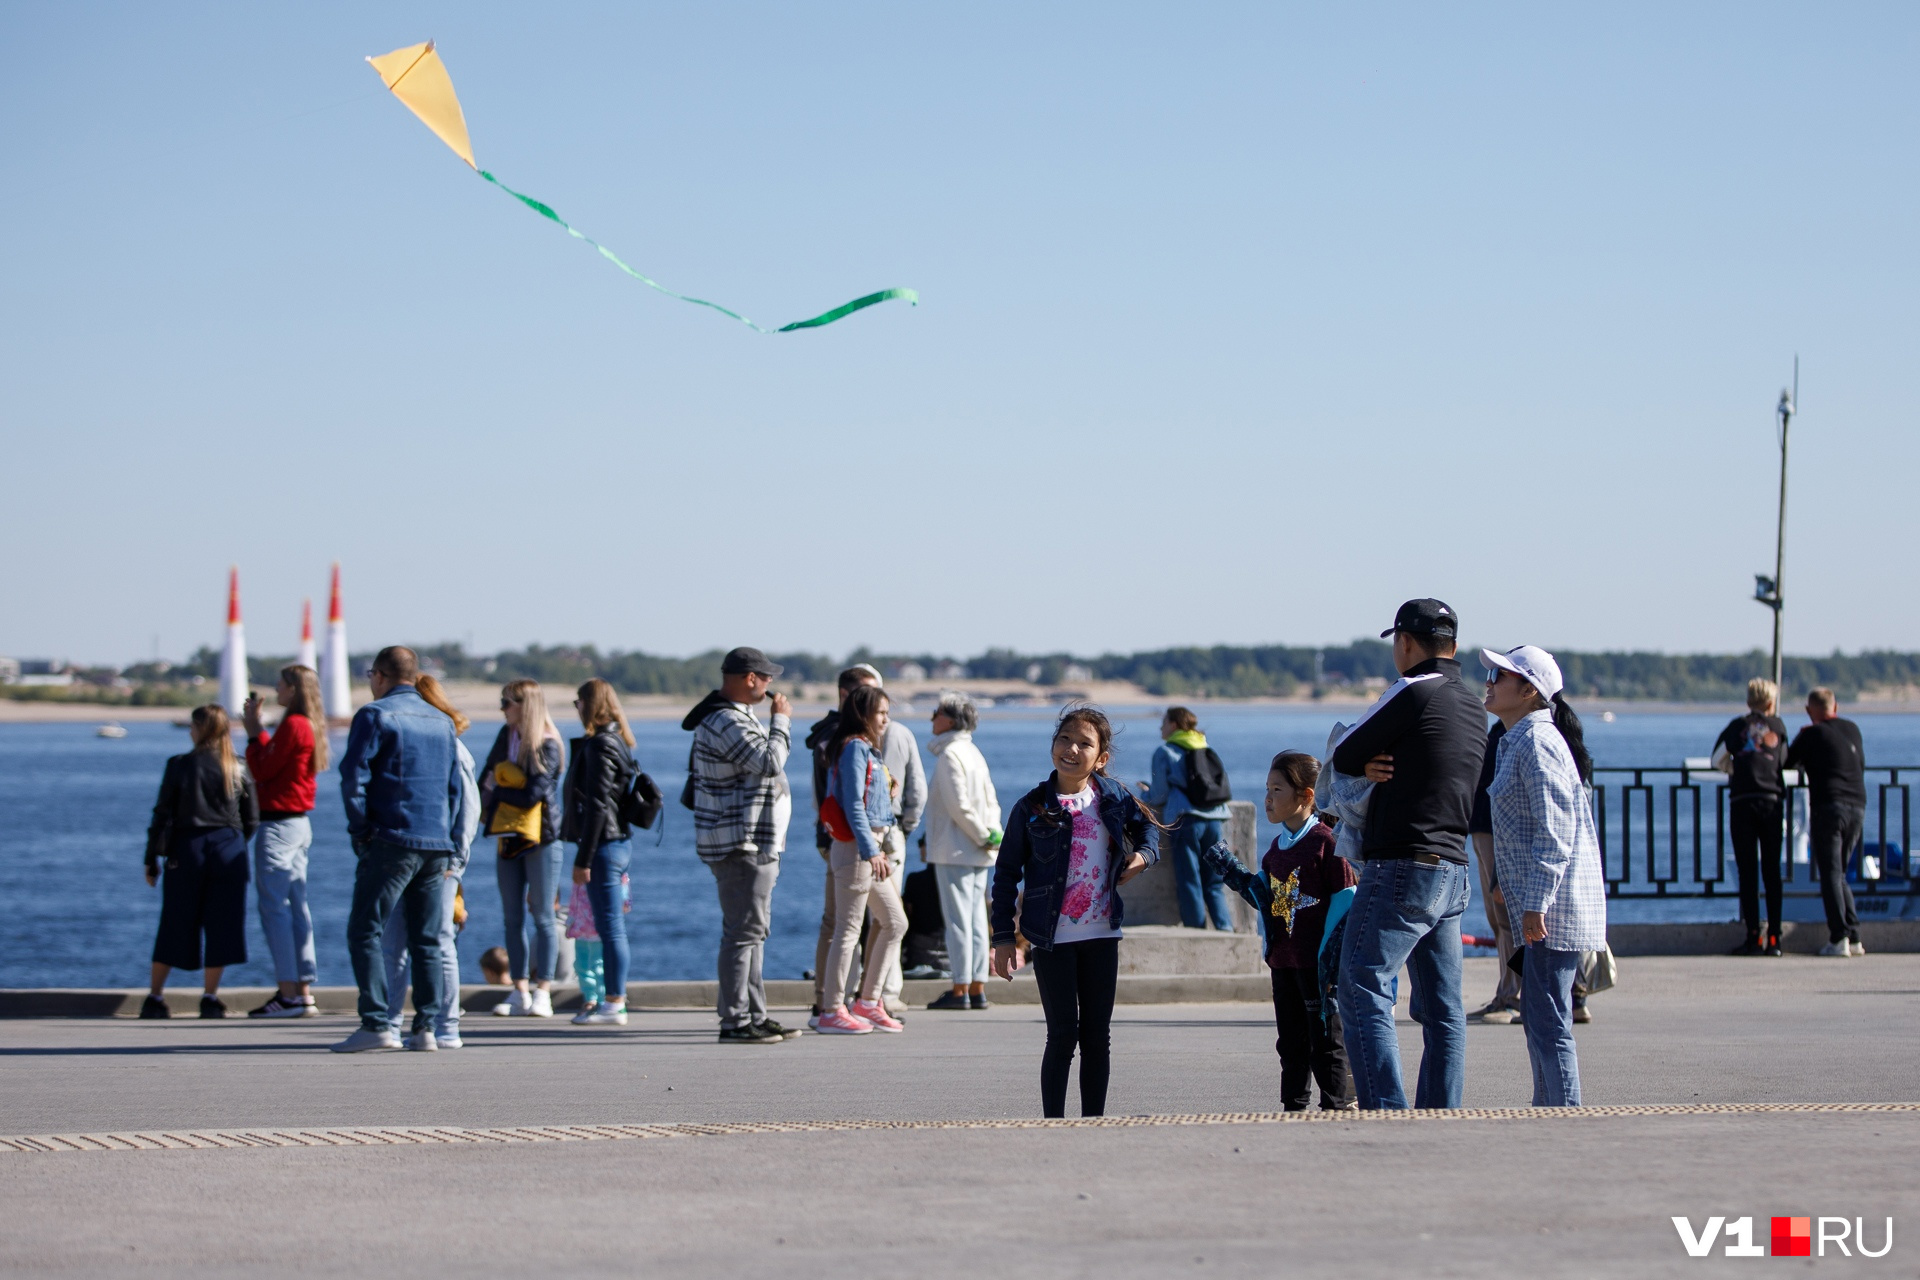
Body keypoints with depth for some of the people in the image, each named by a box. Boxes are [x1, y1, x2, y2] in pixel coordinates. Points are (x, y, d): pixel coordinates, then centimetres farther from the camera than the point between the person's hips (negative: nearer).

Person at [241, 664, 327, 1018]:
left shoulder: (293, 726, -15)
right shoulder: (311, 726, 13)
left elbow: (262, 770, -13)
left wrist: (254, 730, -3)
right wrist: (257, 730, 13)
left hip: (279, 825, -10)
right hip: (300, 822, 10)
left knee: (274, 907, -7)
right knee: (296, 907, 10)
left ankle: (289, 994, -9)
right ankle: (304, 993, 11)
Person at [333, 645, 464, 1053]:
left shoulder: (374, 715, -3)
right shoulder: (442, 721, 16)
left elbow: (353, 775, -10)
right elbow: (455, 786, 18)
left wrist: (361, 831, -2)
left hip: (392, 840, -6)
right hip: (436, 845, 6)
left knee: (365, 931, -3)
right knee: (426, 939, 9)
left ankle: (376, 1024, -11)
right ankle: (425, 1028, 5)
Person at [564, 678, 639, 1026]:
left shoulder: (599, 745, -14)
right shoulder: (617, 741, 15)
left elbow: (597, 806, -19)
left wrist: (583, 860, -18)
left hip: (603, 844, -10)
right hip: (620, 841, 10)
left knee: (609, 927, -6)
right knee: (610, 927, 13)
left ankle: (614, 1004, -4)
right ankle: (614, 997, 17)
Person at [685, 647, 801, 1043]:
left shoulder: (730, 716, 17)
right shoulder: (727, 723, -18)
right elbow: (770, 762, -27)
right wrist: (781, 720, -14)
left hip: (754, 843, 11)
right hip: (741, 844, -11)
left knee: (752, 930, 14)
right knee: (744, 931, -9)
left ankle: (754, 1016, 20)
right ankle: (735, 1021, -7)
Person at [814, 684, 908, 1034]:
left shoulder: (866, 749, 18)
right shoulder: (854, 748, -12)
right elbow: (853, 805, -19)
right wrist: (871, 851, -22)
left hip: (872, 847, 10)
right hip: (856, 847, -10)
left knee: (895, 922, 12)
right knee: (848, 929, -6)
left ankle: (868, 1002, 17)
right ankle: (832, 1011, -2)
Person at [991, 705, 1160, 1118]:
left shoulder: (1113, 798, 2)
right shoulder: (1032, 808, -6)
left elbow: (1146, 824, 24)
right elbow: (1006, 873, -2)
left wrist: (1144, 854, 2)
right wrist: (1004, 936, -6)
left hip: (1101, 934, 3)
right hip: (1053, 939, -3)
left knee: (1097, 1035, 8)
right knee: (1063, 1034, -4)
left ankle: (1094, 1121, 16)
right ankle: (1053, 1125, 4)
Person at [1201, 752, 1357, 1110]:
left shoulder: (1325, 842, -11)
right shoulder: (1277, 848, 14)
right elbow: (1264, 898, 17)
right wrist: (1229, 869, 9)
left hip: (1318, 961, -8)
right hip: (1283, 960, 8)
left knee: (1325, 1042, -2)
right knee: (1291, 1043, 14)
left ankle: (1339, 1107, 3)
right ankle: (1294, 1108, 21)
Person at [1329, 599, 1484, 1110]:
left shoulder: (1413, 693, -11)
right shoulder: (1474, 708, 15)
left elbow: (1342, 756, -5)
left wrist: (1368, 763, 15)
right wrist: (1383, 764, 1)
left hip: (1401, 869, -9)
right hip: (1453, 871, 9)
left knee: (1362, 994, -8)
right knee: (1442, 1009, 8)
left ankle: (1387, 1112, -16)